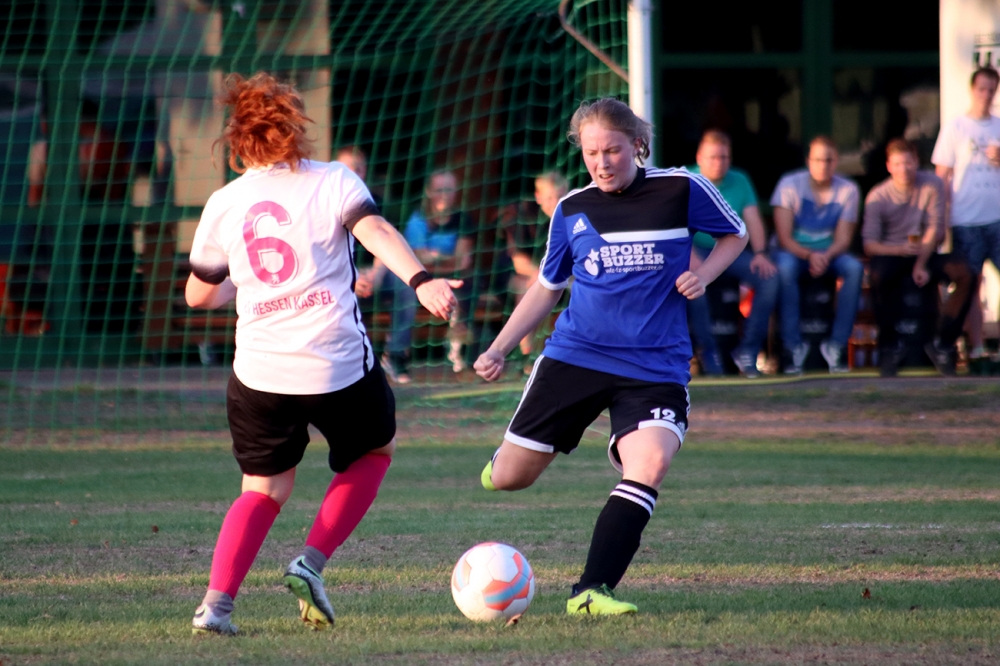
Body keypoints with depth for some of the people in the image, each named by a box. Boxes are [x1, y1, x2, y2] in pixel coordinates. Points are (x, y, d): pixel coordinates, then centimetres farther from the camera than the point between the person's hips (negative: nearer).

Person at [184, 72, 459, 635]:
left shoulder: (224, 204, 8)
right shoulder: (332, 182, 0)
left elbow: (199, 295, 17)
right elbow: (377, 232, -19)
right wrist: (422, 282, -31)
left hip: (258, 372, 3)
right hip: (338, 367, -3)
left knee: (263, 489, 16)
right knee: (374, 451, 24)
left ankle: (217, 601, -5)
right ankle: (312, 563, 8)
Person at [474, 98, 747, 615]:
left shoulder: (680, 190, -2)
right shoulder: (572, 210, 5)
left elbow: (734, 234, 14)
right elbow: (547, 286, 17)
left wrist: (703, 275, -6)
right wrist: (498, 349, 9)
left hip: (656, 365, -2)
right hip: (574, 356, 2)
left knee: (651, 462, -28)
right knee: (508, 478, 3)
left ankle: (591, 591, -24)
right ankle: (511, 451, 43)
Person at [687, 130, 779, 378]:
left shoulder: (740, 181, 11)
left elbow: (753, 220, 4)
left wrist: (760, 253, -14)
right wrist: (690, 256, -30)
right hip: (697, 250, -4)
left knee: (770, 277, -22)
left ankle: (748, 350, -14)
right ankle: (708, 351, -23)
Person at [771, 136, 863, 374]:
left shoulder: (847, 190, -5)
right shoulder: (790, 184, -12)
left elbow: (843, 239, -8)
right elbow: (784, 238, -15)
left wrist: (826, 256, -30)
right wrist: (809, 255, -33)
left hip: (828, 253, 2)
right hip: (794, 251, -2)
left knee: (854, 267, -29)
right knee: (785, 267, -37)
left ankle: (837, 343, -23)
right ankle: (793, 344, -31)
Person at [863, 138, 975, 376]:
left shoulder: (932, 185, -5)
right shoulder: (877, 196, -10)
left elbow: (935, 228, -7)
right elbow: (869, 245, -15)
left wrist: (921, 264, -20)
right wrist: (902, 250, -34)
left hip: (926, 253, 2)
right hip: (891, 254, -2)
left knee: (964, 274, -26)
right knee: (878, 275, -37)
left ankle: (941, 342, -13)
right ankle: (889, 345, -20)